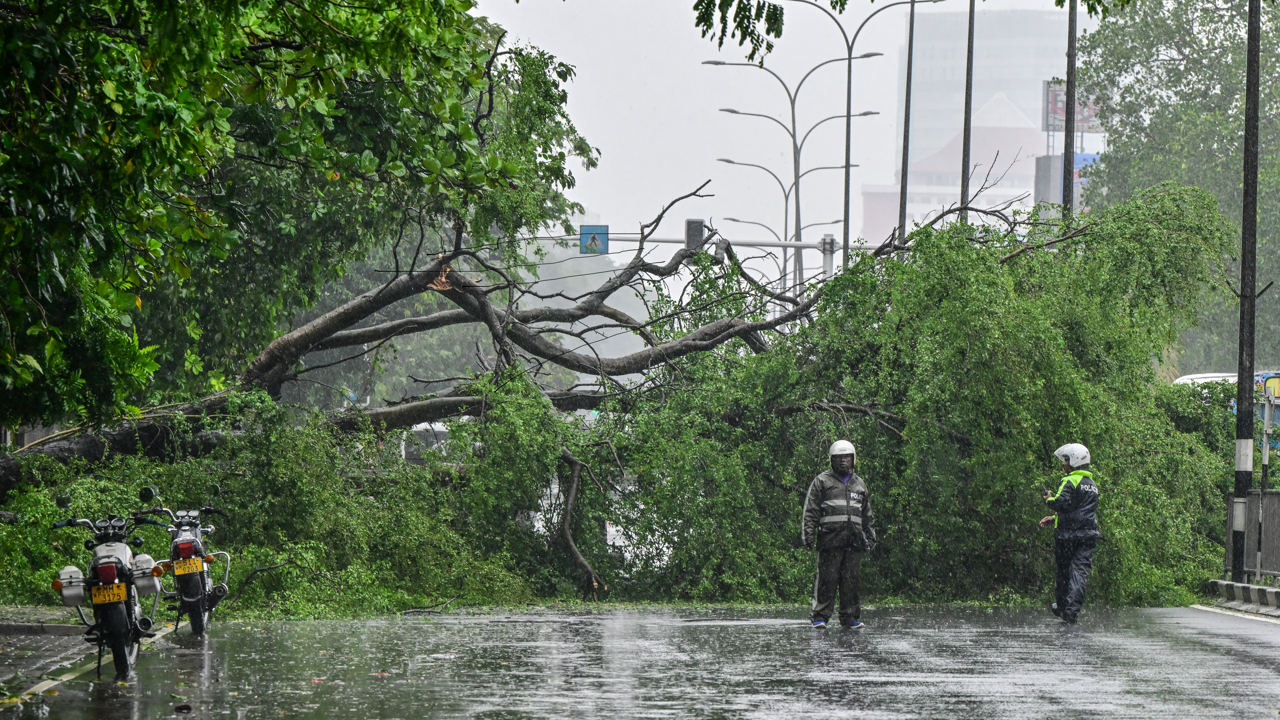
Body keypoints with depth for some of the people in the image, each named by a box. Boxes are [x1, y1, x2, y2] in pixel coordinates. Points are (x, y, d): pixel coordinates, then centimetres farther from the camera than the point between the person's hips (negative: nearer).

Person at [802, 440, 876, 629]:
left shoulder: (859, 484, 21)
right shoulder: (822, 481, 8)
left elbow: (867, 515, 26)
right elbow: (810, 511, 2)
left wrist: (870, 537, 21)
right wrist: (809, 535, -7)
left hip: (854, 540, 4)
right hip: (830, 537, -4)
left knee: (852, 579, 2)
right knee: (827, 579, -6)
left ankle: (850, 616, 8)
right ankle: (820, 616, -3)